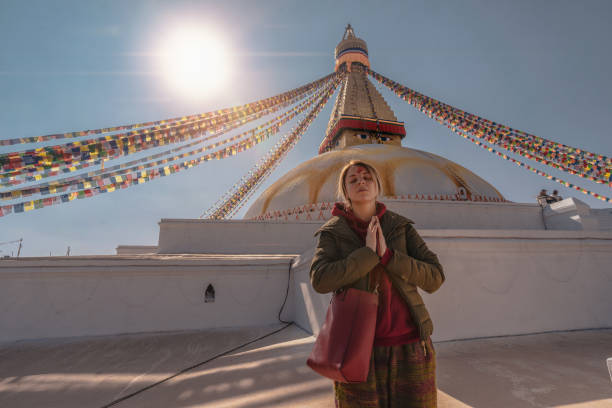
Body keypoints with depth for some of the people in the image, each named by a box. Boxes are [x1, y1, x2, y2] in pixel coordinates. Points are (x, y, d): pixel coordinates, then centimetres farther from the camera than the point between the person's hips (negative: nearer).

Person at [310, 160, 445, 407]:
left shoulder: (401, 227, 1)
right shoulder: (333, 233, -4)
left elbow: (435, 278, -7)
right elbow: (320, 280, -19)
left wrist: (387, 254, -19)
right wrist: (368, 253, -20)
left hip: (409, 345, 2)